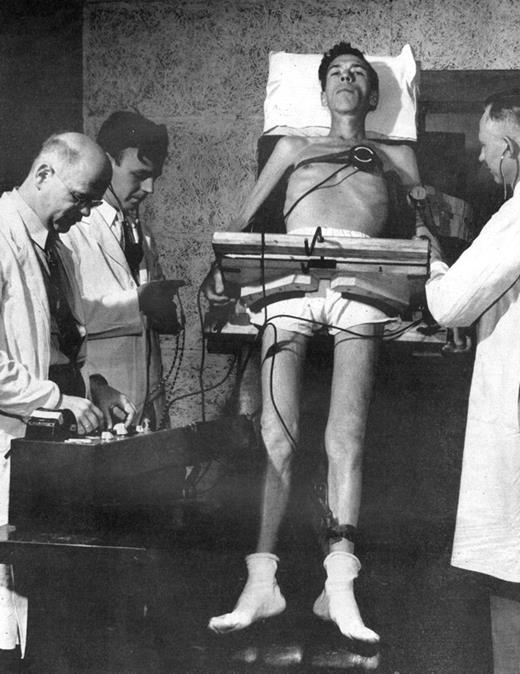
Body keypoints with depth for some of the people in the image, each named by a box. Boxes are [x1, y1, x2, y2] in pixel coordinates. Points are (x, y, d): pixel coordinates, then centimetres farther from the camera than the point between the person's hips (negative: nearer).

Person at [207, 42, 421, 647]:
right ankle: (262, 581, -16)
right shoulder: (294, 147, 32)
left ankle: (339, 586, -17)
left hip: (362, 278, -1)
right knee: (278, 432, -13)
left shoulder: (394, 156, 31)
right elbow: (245, 219, 29)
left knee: (345, 436, -14)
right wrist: (222, 269, 12)